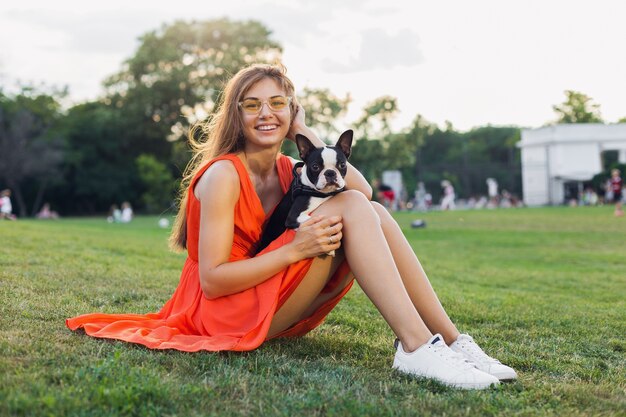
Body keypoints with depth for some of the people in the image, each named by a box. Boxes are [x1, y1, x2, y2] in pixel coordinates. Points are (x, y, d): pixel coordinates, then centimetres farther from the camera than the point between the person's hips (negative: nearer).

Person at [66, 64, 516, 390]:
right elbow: (211, 280, -20)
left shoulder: (288, 170, 8)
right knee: (350, 208, -21)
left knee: (373, 213, -10)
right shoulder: (222, 175, -14)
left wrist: (307, 133, -8)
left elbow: (363, 189, -7)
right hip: (229, 312, -7)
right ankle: (417, 347, -32)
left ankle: (451, 339, -17)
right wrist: (295, 249, -27)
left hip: (280, 308, 8)